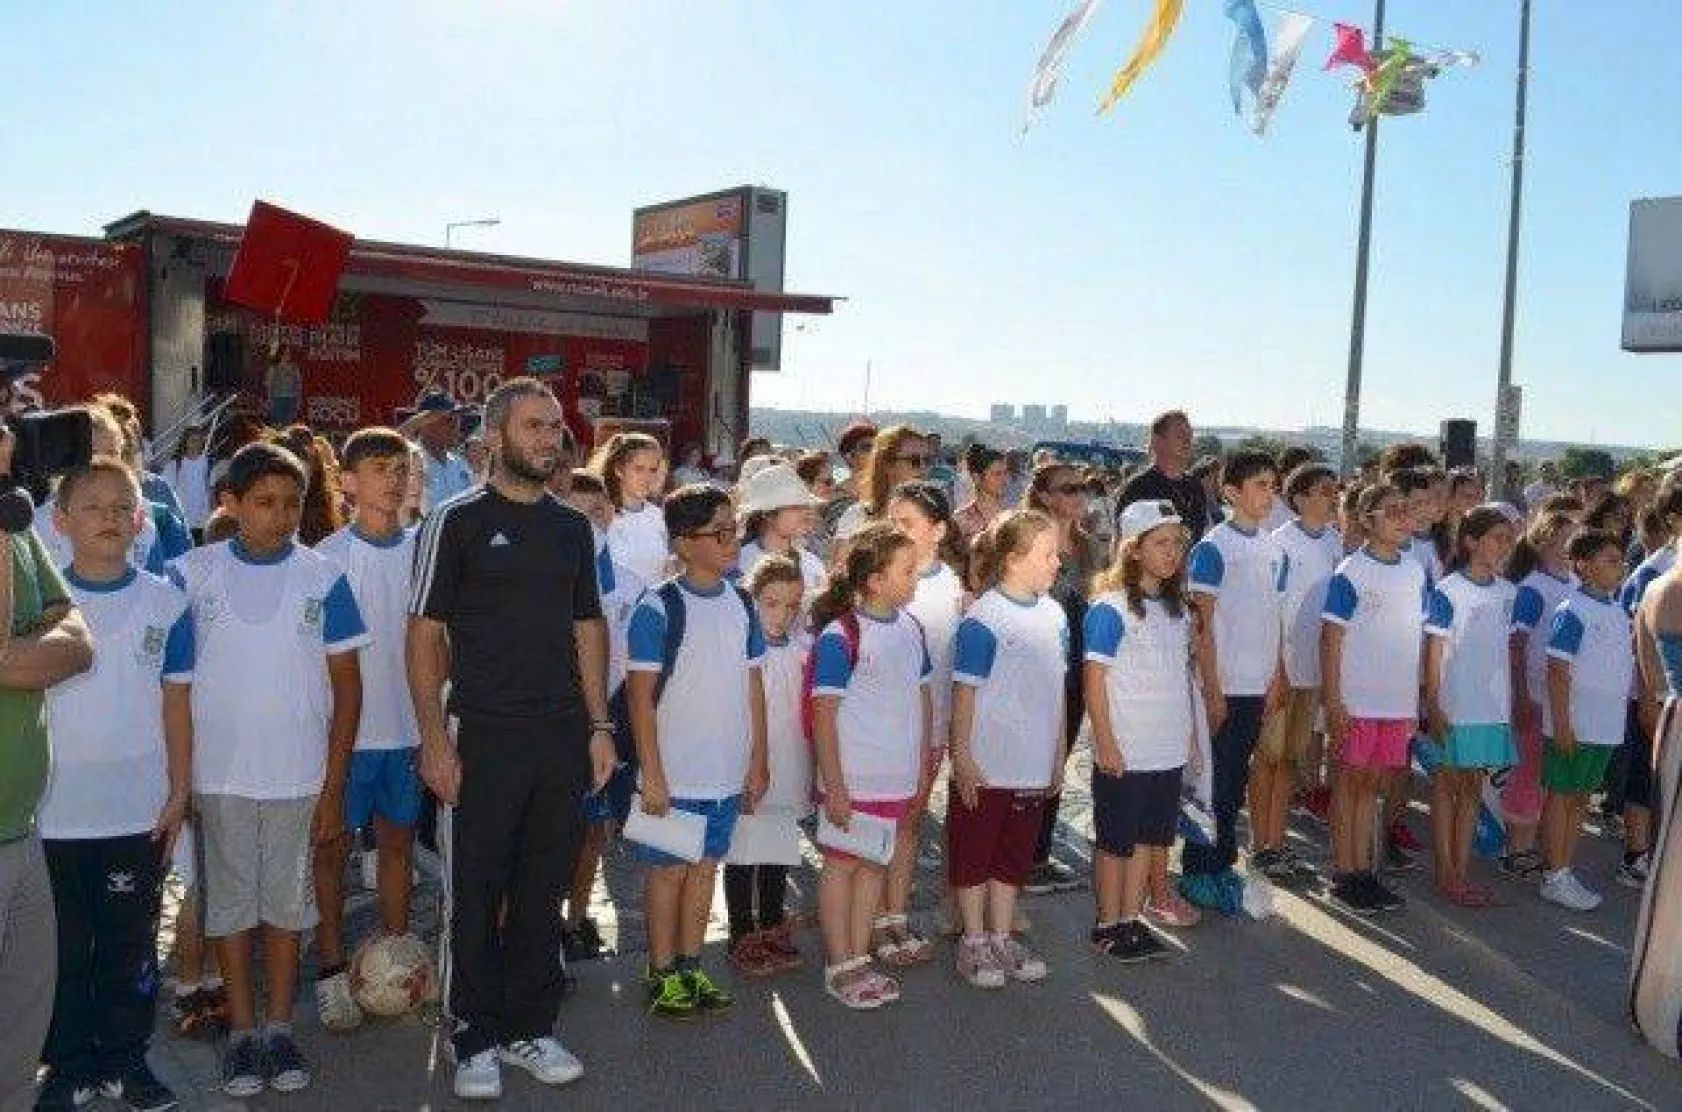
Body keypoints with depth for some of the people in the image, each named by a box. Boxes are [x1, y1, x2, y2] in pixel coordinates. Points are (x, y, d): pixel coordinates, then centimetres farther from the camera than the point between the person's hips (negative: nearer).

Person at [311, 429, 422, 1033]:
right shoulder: (328, 558, -7)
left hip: (409, 727, 3)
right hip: (347, 728, -3)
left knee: (398, 841, 14)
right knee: (335, 846, 7)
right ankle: (332, 970, 19)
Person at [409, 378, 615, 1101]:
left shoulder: (572, 528, 11)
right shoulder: (457, 521, -3)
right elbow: (425, 633, -6)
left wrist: (599, 725, 9)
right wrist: (434, 737, -12)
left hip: (564, 739, 5)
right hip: (486, 737, -4)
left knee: (544, 892, 12)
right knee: (478, 897, 5)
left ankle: (529, 1028, 26)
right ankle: (476, 1040, 19)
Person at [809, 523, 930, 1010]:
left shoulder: (910, 628, 6)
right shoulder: (840, 636, -16)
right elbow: (824, 714, -15)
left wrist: (922, 767, 14)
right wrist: (834, 786, -16)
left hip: (897, 779, 7)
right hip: (853, 781, -7)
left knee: (874, 866, 16)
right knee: (842, 866, 7)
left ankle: (859, 958, 28)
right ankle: (839, 967, 18)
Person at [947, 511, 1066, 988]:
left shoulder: (1053, 615, 4)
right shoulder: (983, 621, -17)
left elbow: (1057, 690, 11)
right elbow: (965, 694, -14)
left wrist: (1058, 755, 14)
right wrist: (962, 760, -14)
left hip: (1033, 766, 7)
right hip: (986, 766, -6)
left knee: (1015, 857, 17)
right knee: (973, 856, 9)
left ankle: (1002, 938, 30)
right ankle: (973, 944, 22)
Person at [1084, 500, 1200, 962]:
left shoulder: (1178, 609, 9)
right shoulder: (1111, 608, -13)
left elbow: (1183, 675, 15)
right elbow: (1094, 678, -14)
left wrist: (1191, 733, 14)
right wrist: (1106, 742, -16)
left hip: (1169, 750, 7)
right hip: (1124, 751, -7)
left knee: (1150, 837, 14)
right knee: (1115, 841, 5)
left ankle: (1133, 919, 25)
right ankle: (1108, 925, 17)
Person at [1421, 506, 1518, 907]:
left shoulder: (1508, 592, 7)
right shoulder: (1448, 591, -10)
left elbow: (1505, 650, 12)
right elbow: (1434, 651, -9)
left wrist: (1511, 703, 10)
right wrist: (1432, 706, -12)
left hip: (1493, 708, 6)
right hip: (1454, 707, -5)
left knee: (1473, 788, 11)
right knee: (1447, 787, 5)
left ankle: (1462, 871, 19)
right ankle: (1445, 874, 12)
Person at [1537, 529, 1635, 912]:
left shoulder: (1619, 614, 10)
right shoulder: (1573, 612, -14)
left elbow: (1625, 664, 18)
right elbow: (1558, 671, -16)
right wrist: (1561, 725, -19)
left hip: (1606, 726, 8)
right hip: (1573, 725, -8)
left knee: (1580, 798, 14)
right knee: (1561, 796, 2)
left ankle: (1565, 871, 24)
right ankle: (1554, 878, 9)